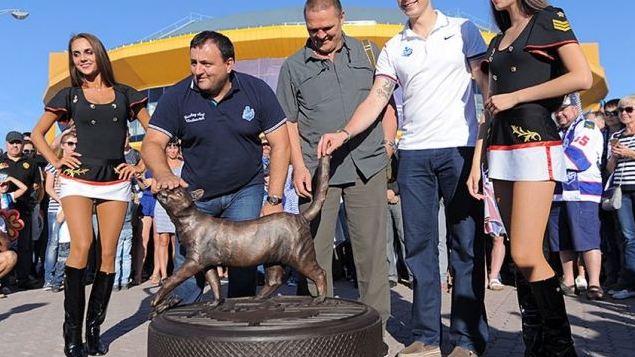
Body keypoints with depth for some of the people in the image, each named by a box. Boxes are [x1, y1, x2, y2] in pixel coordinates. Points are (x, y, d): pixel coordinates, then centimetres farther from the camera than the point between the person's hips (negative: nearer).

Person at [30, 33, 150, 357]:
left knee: (108, 254, -1)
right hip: (78, 181, -1)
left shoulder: (125, 95, 10)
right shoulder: (68, 96, 9)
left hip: (115, 183, 1)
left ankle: (94, 330, 10)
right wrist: (56, 161, 4)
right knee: (81, 246, -18)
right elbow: (37, 133, 17)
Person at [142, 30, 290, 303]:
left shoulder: (256, 90, -9)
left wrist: (274, 199, -11)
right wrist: (164, 175, -34)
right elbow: (152, 144, -11)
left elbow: (280, 144, -6)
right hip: (195, 194, 1)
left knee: (244, 267, -8)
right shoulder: (176, 96, -9)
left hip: (245, 191, 0)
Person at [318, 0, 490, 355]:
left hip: (460, 149, -3)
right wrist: (344, 134, -10)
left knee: (466, 245, 0)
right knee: (419, 246, 3)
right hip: (413, 155, 3)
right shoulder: (393, 48, 14)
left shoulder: (462, 30, 8)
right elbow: (376, 99, 5)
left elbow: (487, 82, 2)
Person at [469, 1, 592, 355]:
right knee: (523, 256, 5)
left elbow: (582, 77, -10)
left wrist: (514, 97, -10)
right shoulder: (498, 41, 21)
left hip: (536, 145, -6)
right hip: (501, 151, 6)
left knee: (525, 255, -13)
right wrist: (477, 162, 10)